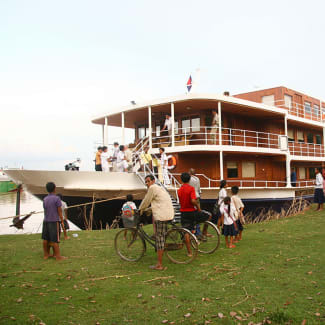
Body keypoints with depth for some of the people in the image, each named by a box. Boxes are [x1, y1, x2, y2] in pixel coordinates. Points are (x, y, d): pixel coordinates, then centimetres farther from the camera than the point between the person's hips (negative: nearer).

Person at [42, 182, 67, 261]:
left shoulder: (45, 199, 6)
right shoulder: (56, 198, -11)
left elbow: (45, 211, 10)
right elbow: (60, 211, -9)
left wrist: (46, 219, 17)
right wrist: (62, 222, -4)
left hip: (46, 221, 6)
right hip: (54, 221, -6)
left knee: (45, 239, 10)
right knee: (55, 240, -4)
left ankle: (46, 255, 17)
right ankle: (58, 256, 0)